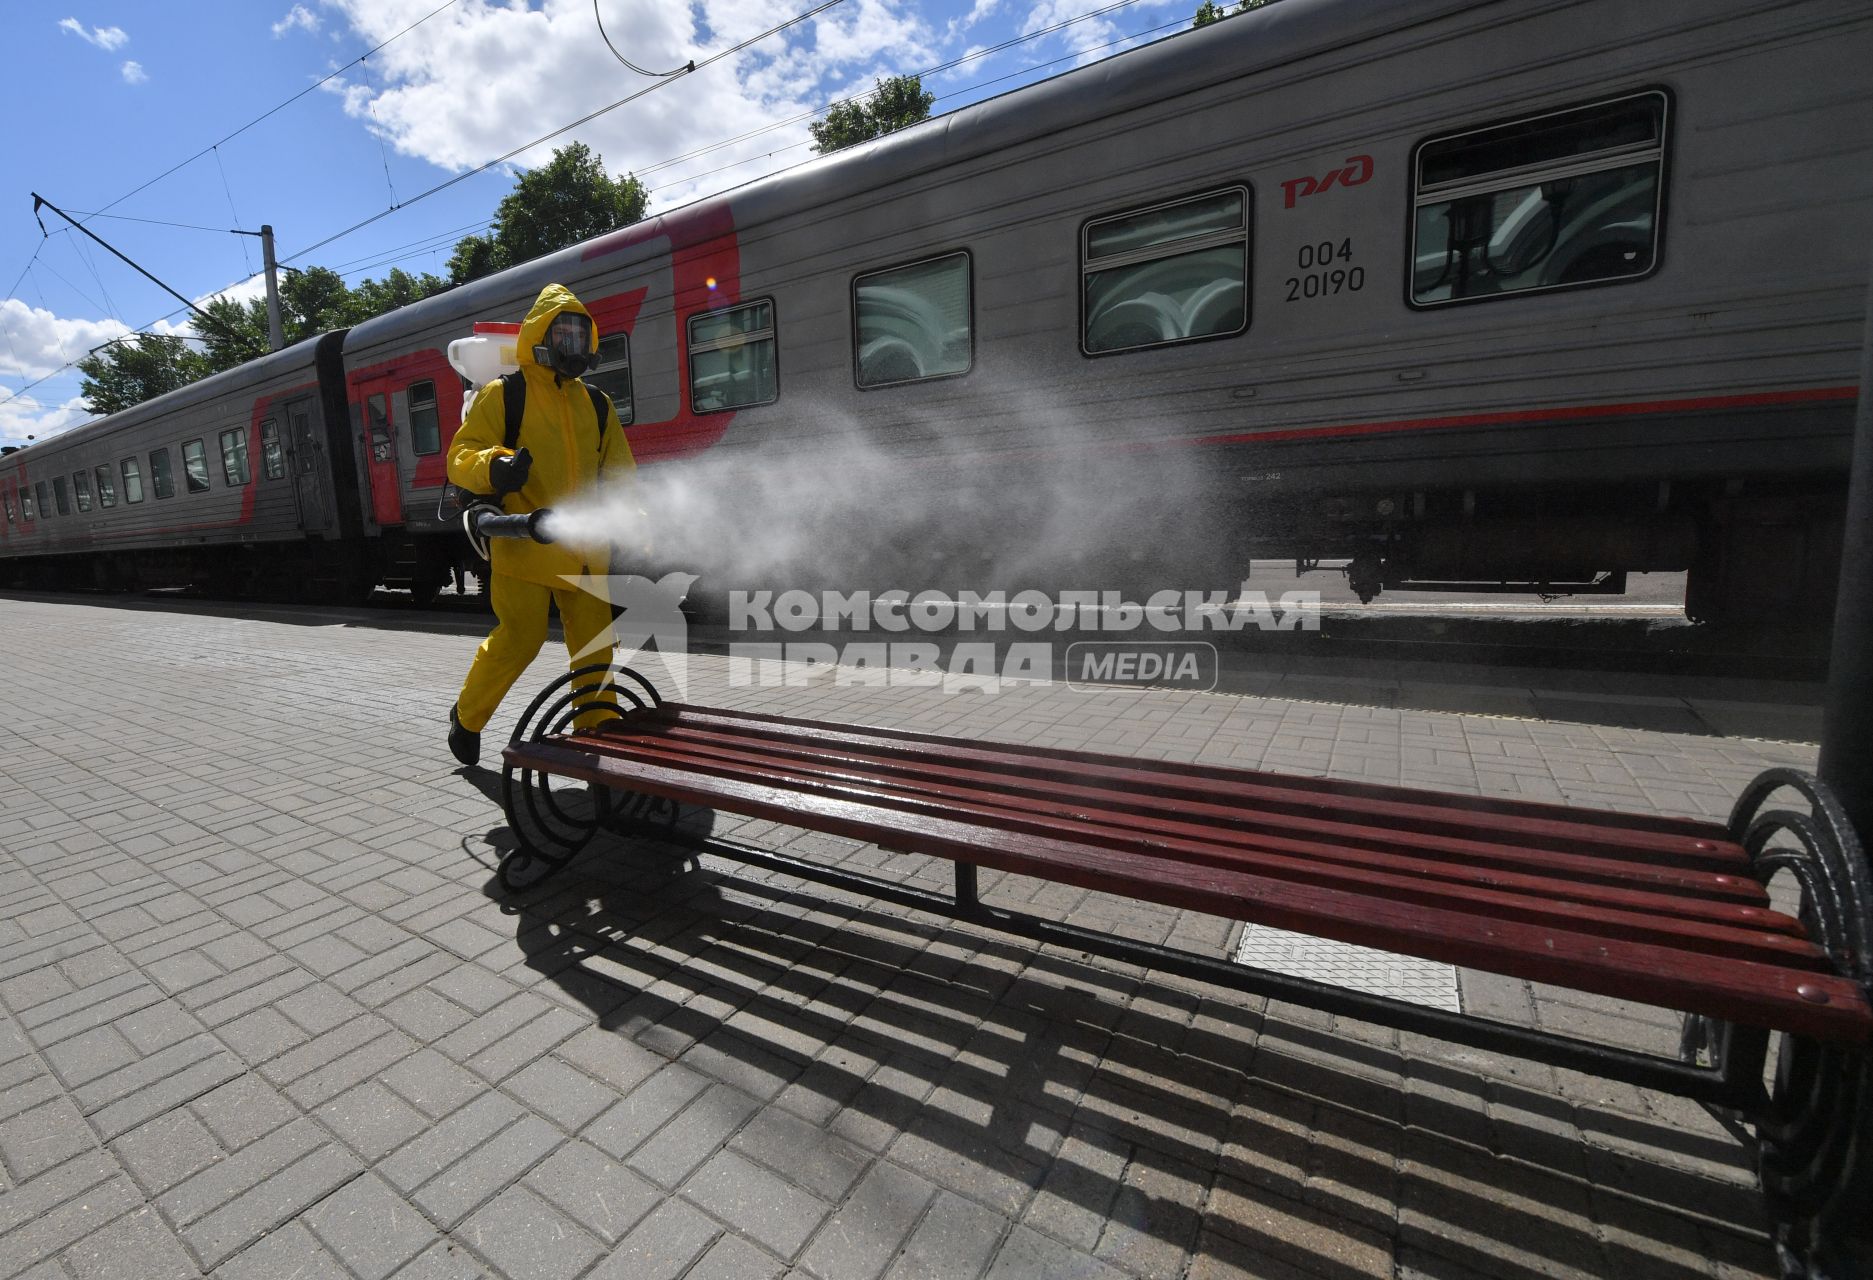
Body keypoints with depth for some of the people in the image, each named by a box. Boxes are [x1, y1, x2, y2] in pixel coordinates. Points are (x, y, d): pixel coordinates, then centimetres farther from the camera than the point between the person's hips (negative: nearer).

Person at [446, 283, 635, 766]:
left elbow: (620, 477, 15)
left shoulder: (597, 407, 16)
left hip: (583, 552, 4)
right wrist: (493, 467, -26)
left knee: (594, 645, 1)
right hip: (523, 545, -4)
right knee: (520, 638, -7)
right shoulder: (501, 396, 3)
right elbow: (461, 457, -3)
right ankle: (467, 716, 20)